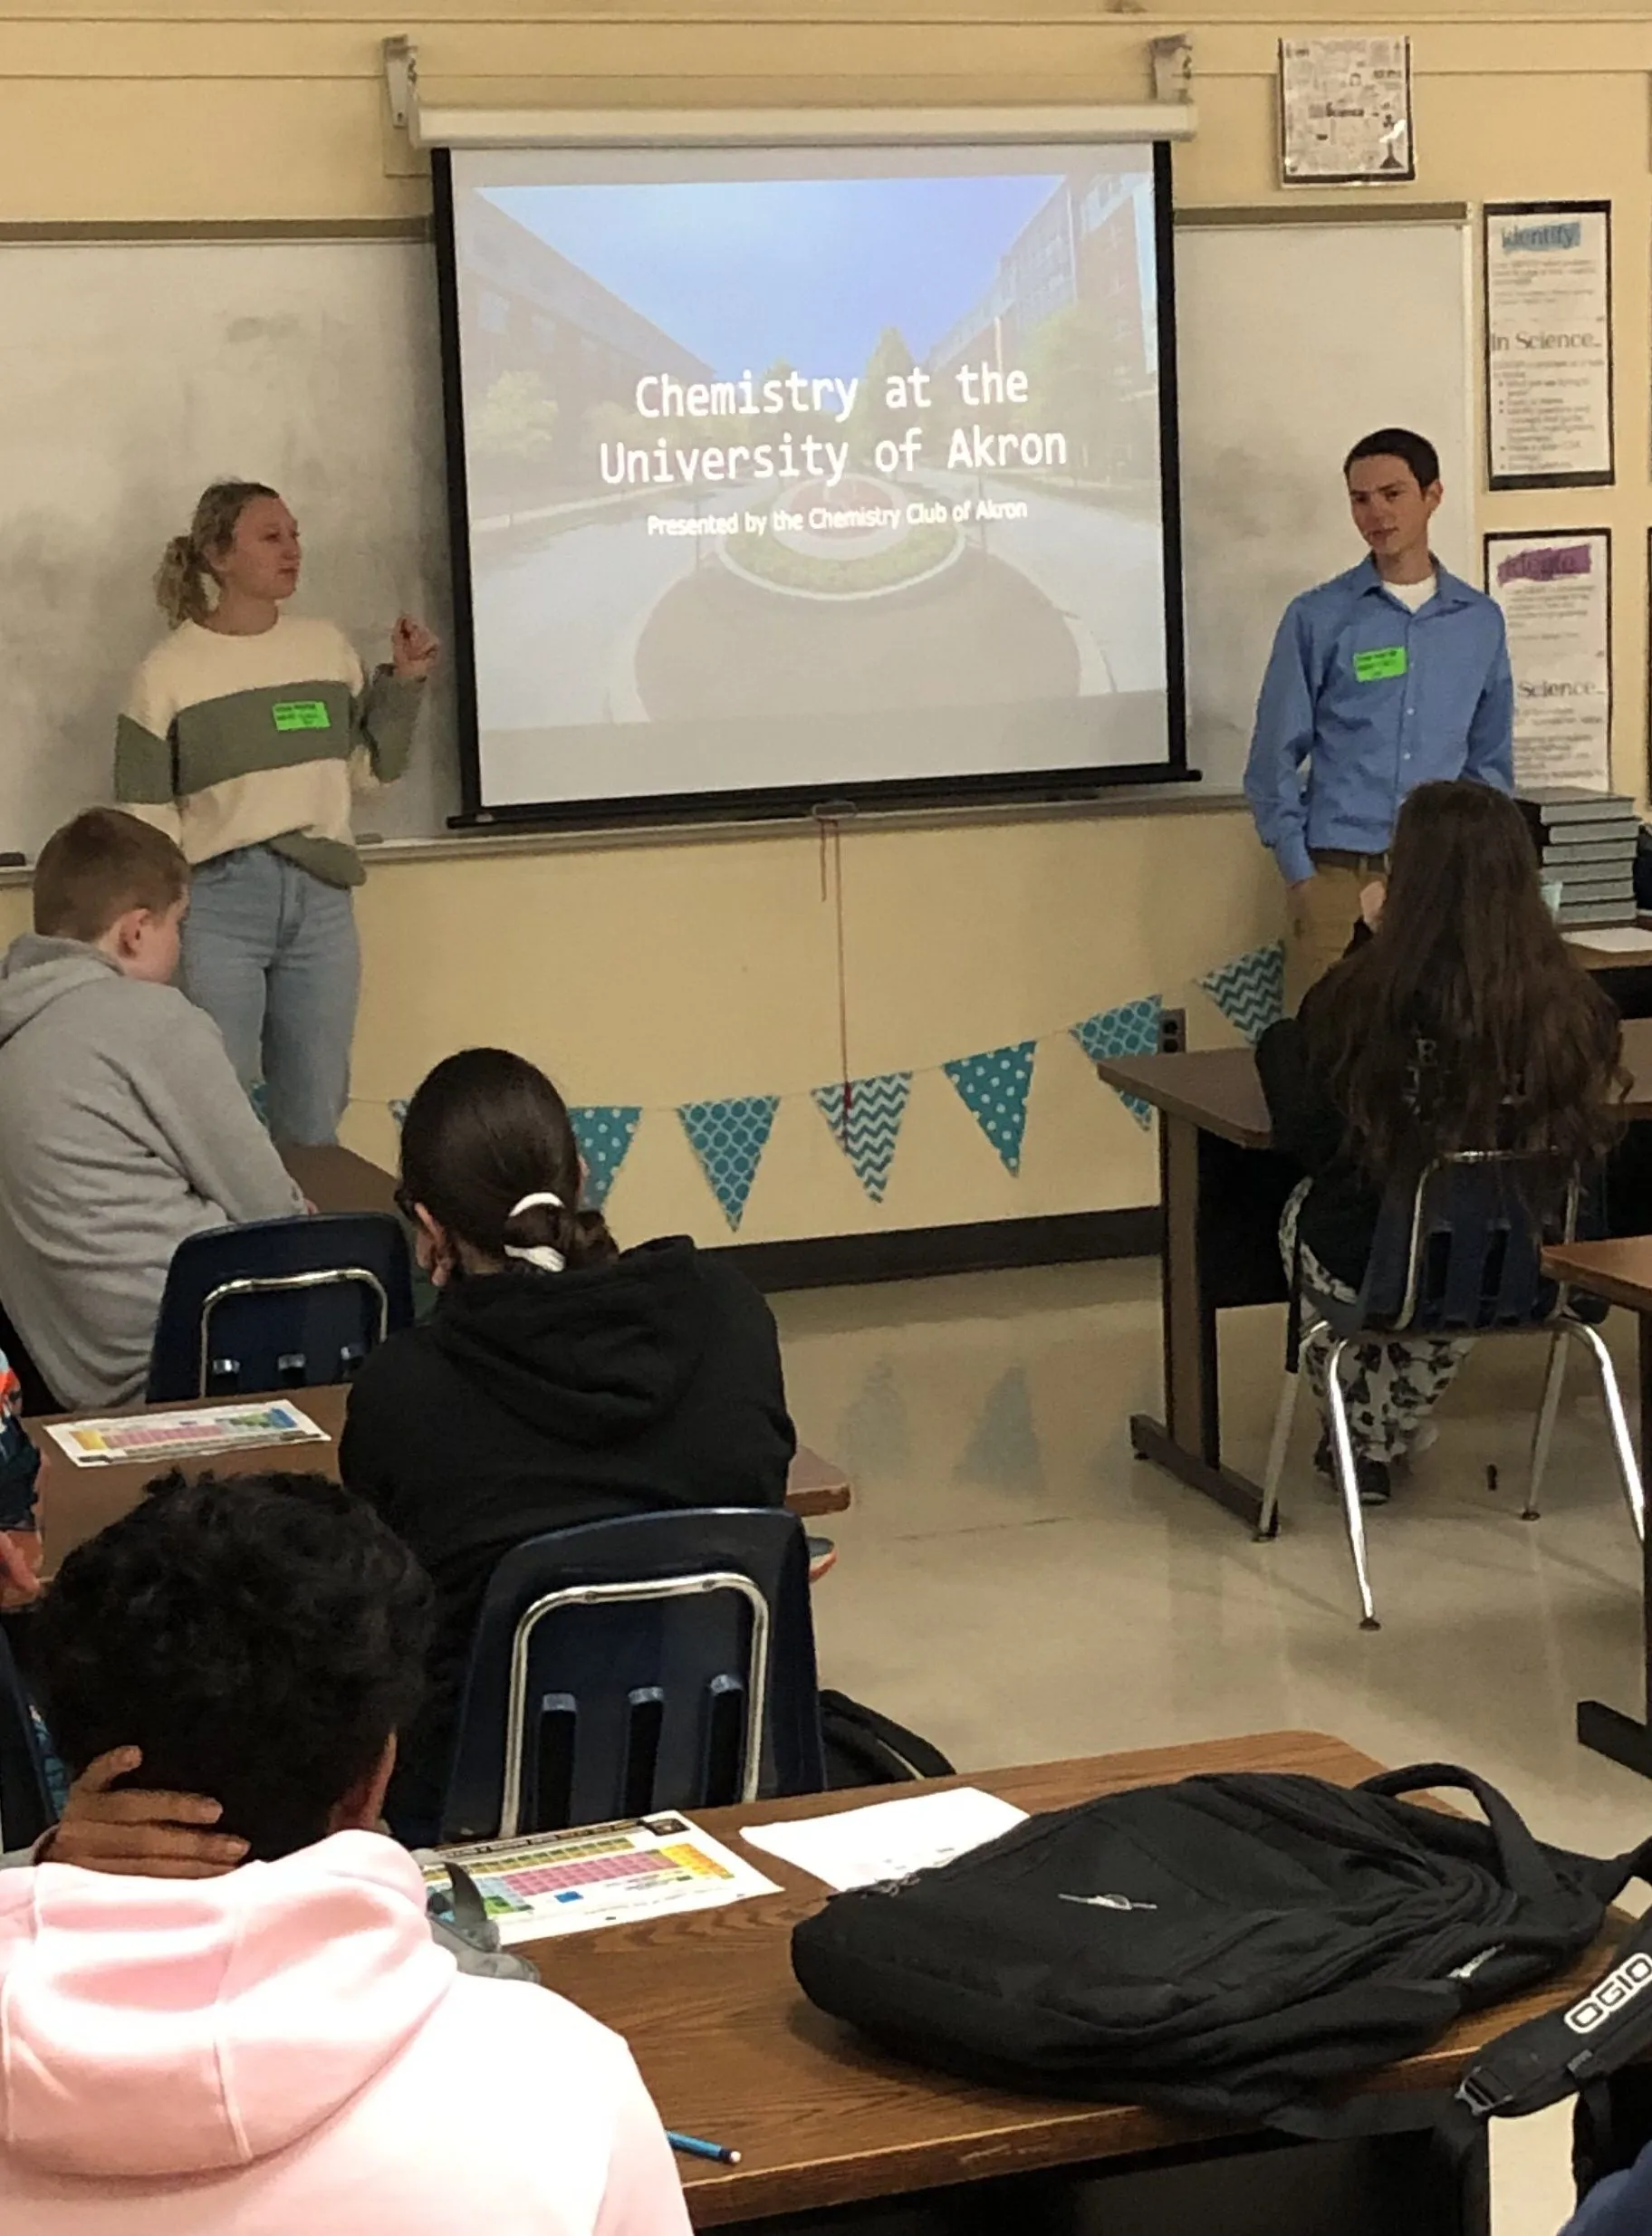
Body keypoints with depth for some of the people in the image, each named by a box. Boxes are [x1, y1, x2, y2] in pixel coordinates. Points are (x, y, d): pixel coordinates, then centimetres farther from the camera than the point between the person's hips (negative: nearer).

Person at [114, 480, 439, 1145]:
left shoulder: (327, 646, 6)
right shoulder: (167, 672, -5)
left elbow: (370, 770, 12)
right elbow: (145, 819, -4)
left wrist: (405, 683, 1)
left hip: (322, 898, 4)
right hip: (221, 900, -4)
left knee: (314, 1127, 11)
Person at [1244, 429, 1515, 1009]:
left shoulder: (1480, 621, 10)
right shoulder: (1317, 618, 2)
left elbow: (1491, 759, 17)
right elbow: (1274, 761, 3)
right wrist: (1299, 873, -3)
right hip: (1336, 876, -2)